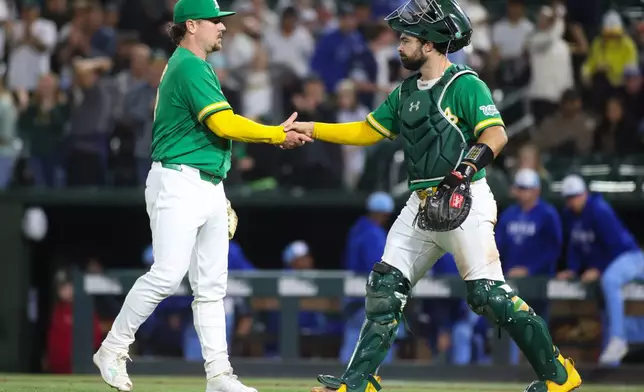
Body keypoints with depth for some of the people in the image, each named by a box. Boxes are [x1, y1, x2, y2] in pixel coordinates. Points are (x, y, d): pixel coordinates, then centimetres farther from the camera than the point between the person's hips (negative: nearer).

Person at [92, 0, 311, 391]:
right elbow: (224, 124, -21)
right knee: (167, 275, -15)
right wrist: (278, 135, -13)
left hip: (210, 188, 10)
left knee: (212, 285, 5)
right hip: (179, 183, -10)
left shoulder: (199, 67, 20)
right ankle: (112, 351, -5)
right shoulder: (189, 67, -12)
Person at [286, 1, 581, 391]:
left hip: (464, 201, -8)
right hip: (422, 204, 8)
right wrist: (312, 129, 16)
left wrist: (470, 163, -38)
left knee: (488, 293, -14)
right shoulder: (406, 91, 16)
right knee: (385, 286, 5)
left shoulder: (465, 85, -9)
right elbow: (367, 131, 23)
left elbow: (496, 133, -20)